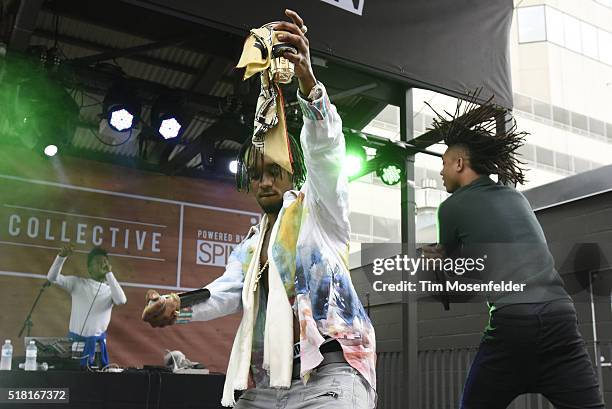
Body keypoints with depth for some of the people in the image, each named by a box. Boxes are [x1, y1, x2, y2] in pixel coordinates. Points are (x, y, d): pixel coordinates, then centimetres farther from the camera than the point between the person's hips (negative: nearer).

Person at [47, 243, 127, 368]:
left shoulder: (110, 289, 2)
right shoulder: (78, 283, 4)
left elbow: (121, 300, -20)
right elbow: (52, 278, -4)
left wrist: (109, 273, -19)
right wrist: (62, 256, -20)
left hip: (96, 342, 0)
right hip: (74, 339, 0)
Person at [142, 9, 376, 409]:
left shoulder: (318, 208, 9)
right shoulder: (249, 246, 25)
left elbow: (326, 151, -9)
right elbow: (225, 294, 9)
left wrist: (308, 81, -26)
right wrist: (176, 305, -12)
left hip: (330, 372, -5)